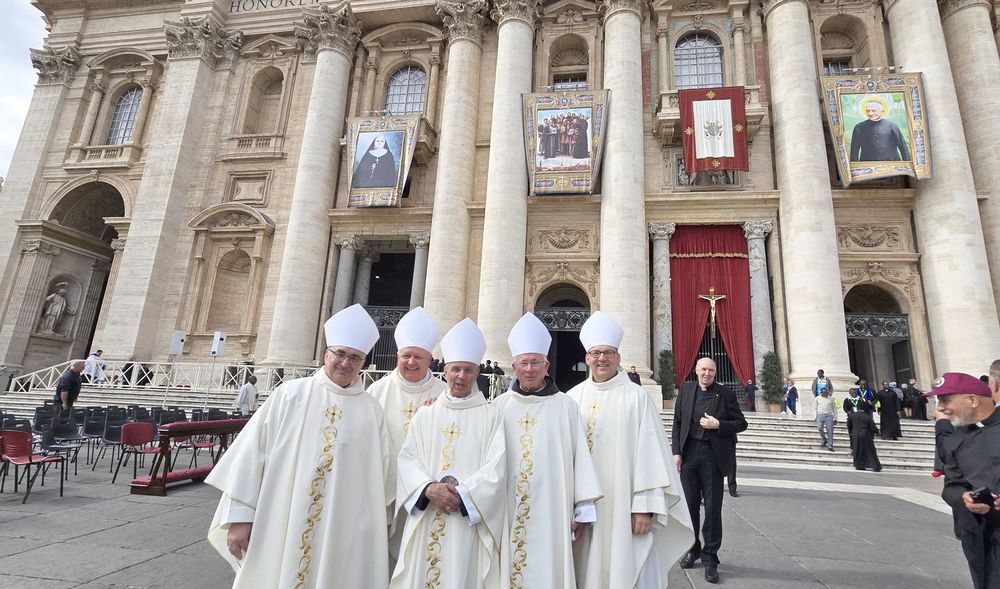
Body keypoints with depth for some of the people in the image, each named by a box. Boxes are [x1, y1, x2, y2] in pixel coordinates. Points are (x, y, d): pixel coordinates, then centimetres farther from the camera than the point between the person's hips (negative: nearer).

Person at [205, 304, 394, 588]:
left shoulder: (371, 410, 1)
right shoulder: (290, 394, -2)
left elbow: (382, 474, 6)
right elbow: (252, 452, -2)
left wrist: (378, 529, 9)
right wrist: (239, 515, -5)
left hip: (344, 533, 1)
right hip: (281, 527, -1)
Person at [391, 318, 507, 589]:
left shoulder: (491, 416, 2)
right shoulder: (425, 414, 9)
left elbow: (495, 468, -6)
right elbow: (407, 459, 2)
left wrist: (462, 494, -15)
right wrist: (429, 488, -15)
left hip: (468, 523, -2)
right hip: (426, 521, 2)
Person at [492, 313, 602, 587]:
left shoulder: (566, 406, -2)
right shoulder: (499, 407, 2)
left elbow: (580, 458, -1)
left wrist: (583, 509, -2)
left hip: (552, 512, -1)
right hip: (508, 512, 1)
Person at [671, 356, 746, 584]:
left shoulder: (726, 394, -1)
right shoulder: (686, 390, 5)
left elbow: (741, 423, 3)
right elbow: (677, 422, 6)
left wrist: (718, 424, -14)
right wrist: (676, 451, 0)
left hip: (713, 455, -2)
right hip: (689, 453, 2)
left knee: (713, 508, 4)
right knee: (690, 504, 11)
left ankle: (710, 557, 18)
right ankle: (692, 549, 29)